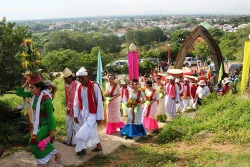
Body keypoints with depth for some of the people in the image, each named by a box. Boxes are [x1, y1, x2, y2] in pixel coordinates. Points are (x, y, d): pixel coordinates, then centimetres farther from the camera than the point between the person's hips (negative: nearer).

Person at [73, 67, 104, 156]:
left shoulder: (94, 86, -18)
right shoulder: (78, 87, -2)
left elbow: (99, 102, -14)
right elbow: (76, 102, 5)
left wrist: (99, 117, -12)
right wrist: (76, 115, 3)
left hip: (92, 114, -5)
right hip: (82, 114, 5)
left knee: (83, 133, -10)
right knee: (91, 131, 16)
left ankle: (81, 148, 11)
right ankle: (98, 145, 34)